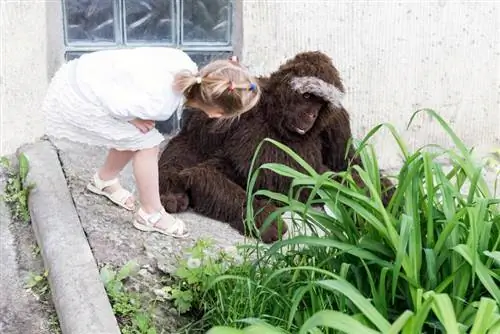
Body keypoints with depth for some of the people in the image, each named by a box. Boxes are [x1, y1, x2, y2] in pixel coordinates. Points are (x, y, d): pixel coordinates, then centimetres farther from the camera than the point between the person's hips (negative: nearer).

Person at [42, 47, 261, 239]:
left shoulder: (185, 65, -12)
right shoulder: (161, 105, -32)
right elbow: (111, 101, -24)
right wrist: (132, 119, -10)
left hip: (84, 74, 8)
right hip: (78, 97, -8)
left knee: (133, 135, 14)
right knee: (147, 142, -6)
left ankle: (104, 180, 38)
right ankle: (150, 215, 9)